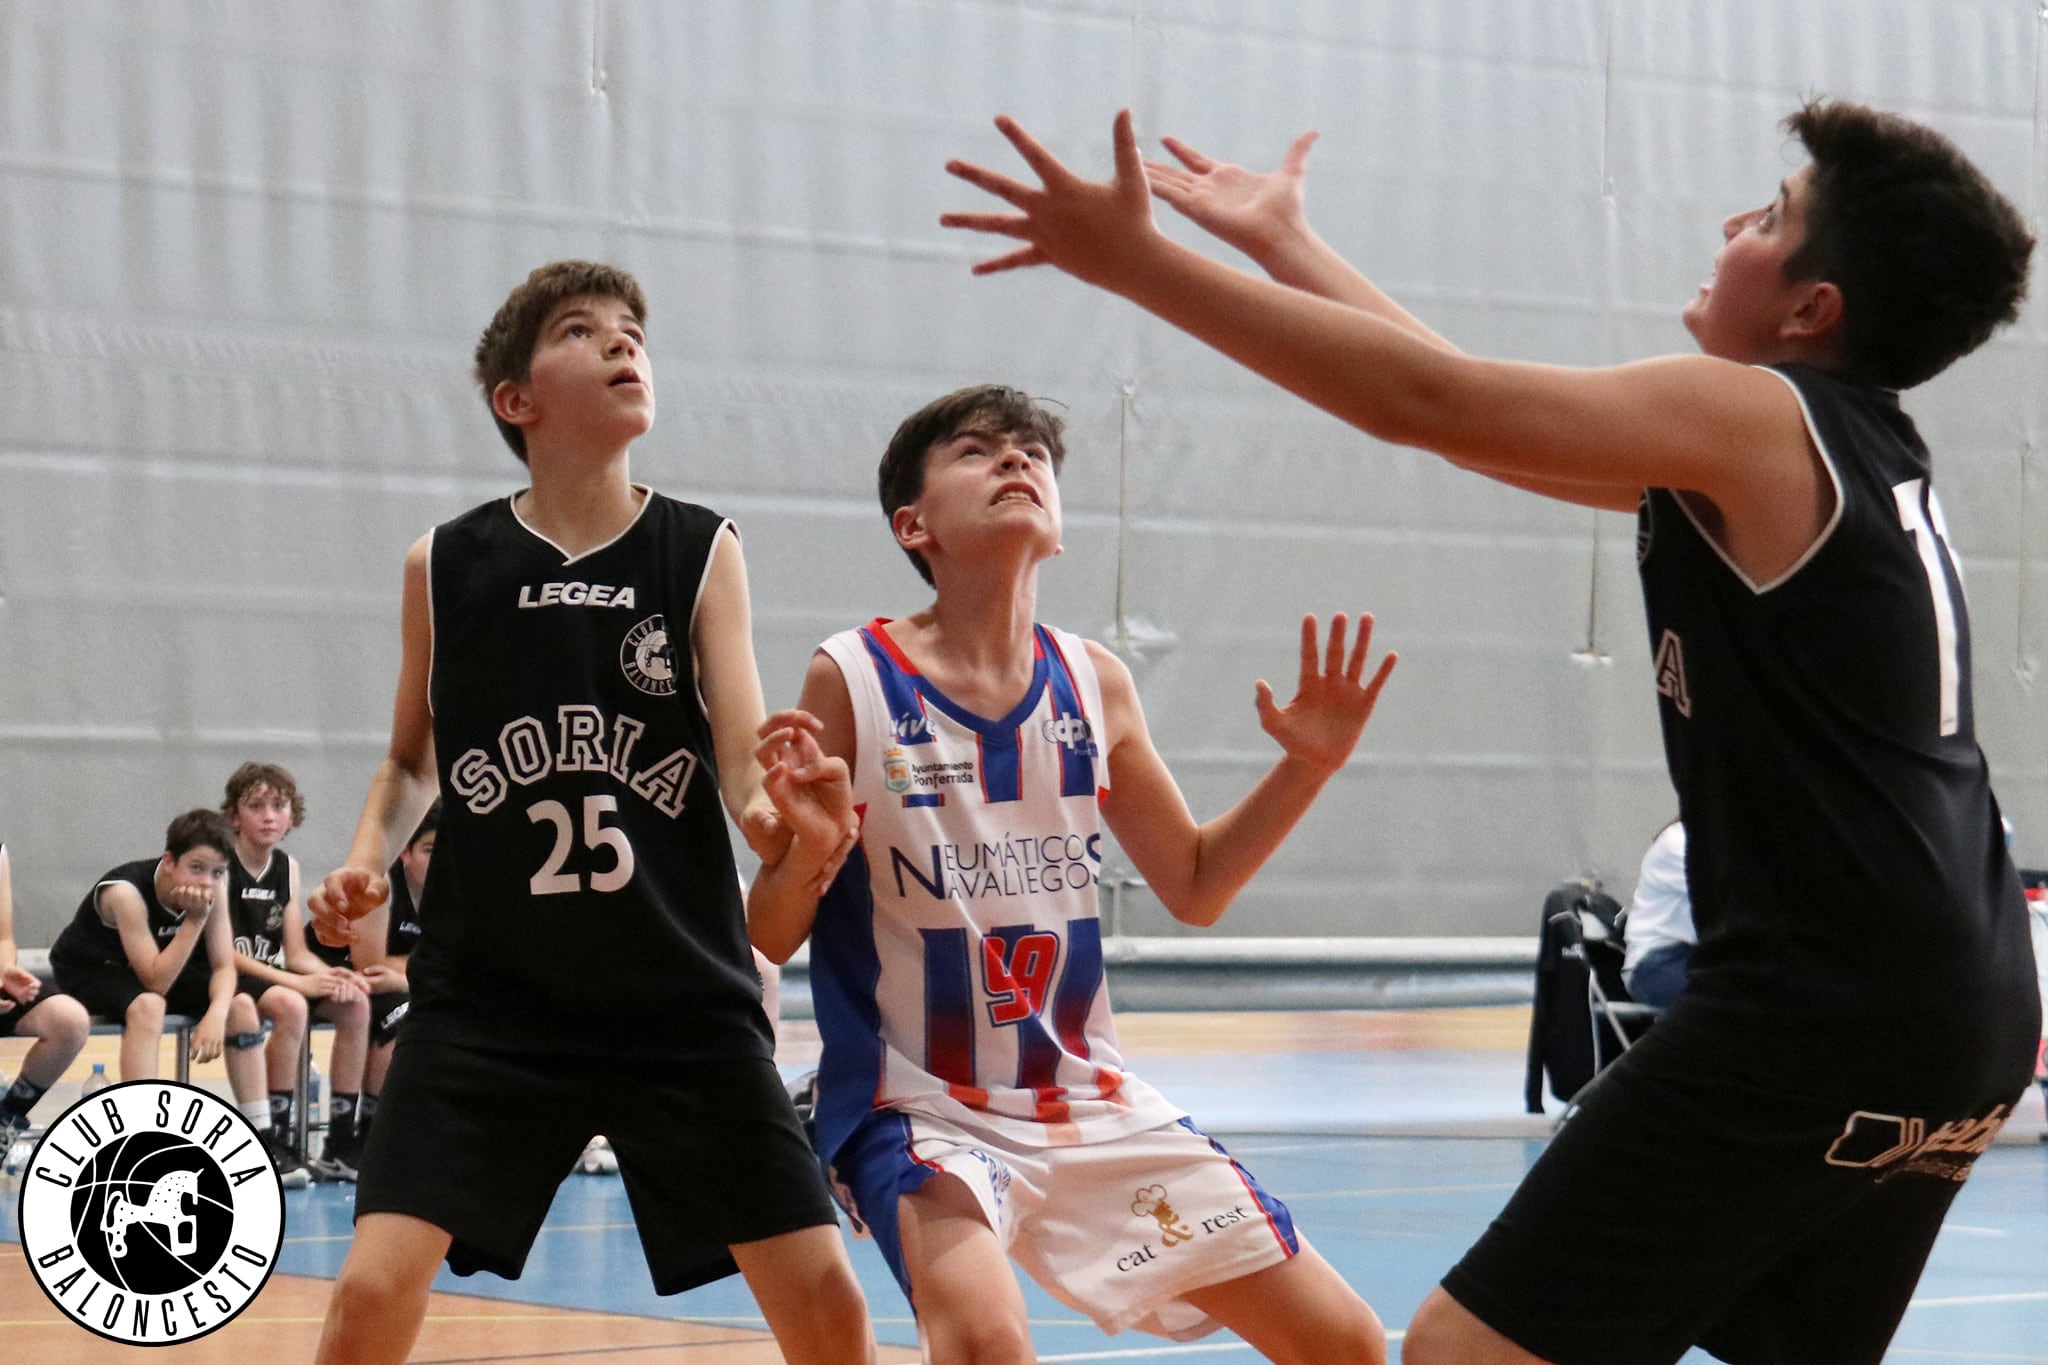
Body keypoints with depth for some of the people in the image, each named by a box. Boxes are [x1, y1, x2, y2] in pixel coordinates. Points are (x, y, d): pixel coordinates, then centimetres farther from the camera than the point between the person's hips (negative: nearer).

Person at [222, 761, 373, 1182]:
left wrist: (330, 975, -15)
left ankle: (341, 1145, -10)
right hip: (223, 979, -7)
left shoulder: (286, 867, 10)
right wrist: (298, 982, -25)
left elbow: (296, 953, 8)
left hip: (269, 976, 7)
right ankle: (278, 1142, -26)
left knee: (354, 1004, -13)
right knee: (290, 1006, -34)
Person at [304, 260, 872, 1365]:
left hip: (681, 996, 0)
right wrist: (366, 859, -4)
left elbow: (745, 767, -8)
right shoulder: (445, 567, 1)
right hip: (488, 996, 0)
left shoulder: (701, 551, -1)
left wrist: (780, 810, -31)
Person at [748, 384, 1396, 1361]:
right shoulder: (853, 680, -10)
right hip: (919, 1108, -5)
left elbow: (1195, 888, 15)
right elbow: (769, 940, -8)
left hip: (1091, 1104, 5)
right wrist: (809, 850, -28)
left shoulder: (1095, 685, 2)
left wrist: (1306, 767, 2)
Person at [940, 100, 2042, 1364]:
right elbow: (1501, 414, 23)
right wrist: (1284, 245, 28)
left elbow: (1425, 400, -12)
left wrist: (1137, 260, -9)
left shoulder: (1754, 417, -7)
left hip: (1817, 1012, -10)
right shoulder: (1862, 448, 18)